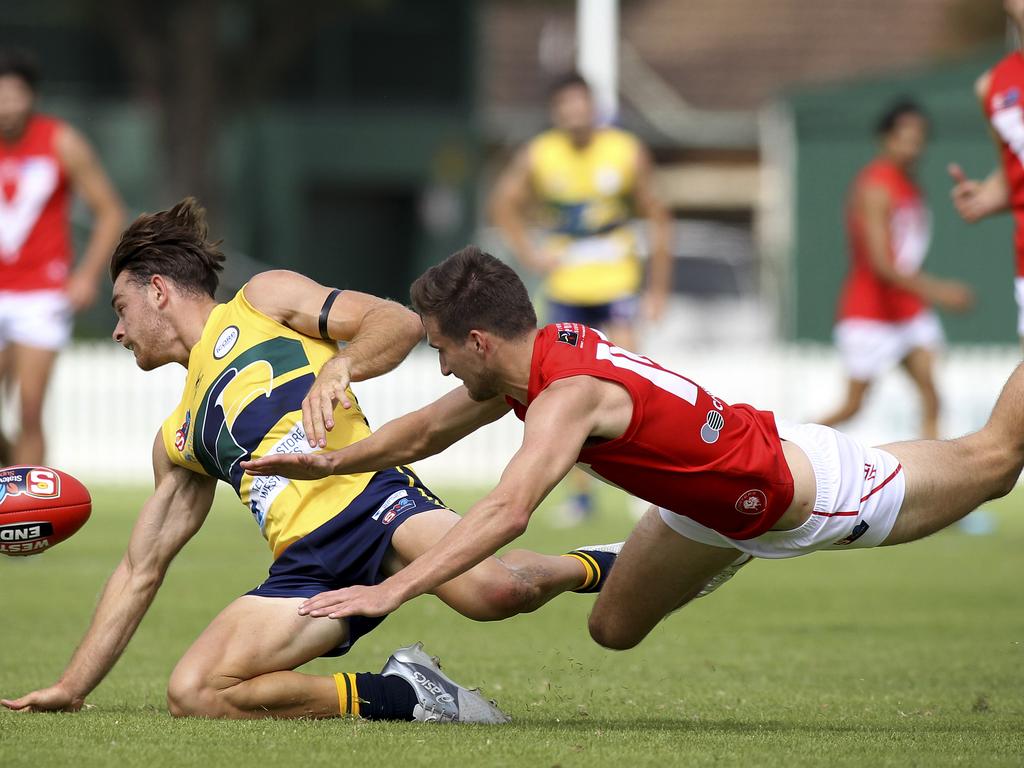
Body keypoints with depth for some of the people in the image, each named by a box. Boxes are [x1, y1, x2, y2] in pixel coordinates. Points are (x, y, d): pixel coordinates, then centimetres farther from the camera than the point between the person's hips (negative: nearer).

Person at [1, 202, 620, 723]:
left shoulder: (263, 301, 16)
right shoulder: (178, 441, 32)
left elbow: (401, 323, 5)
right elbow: (141, 570, 34)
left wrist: (338, 368, -15)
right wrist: (72, 688, 30)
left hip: (371, 496, -6)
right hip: (307, 567, 6)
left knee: (493, 590, -37)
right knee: (192, 693, -21)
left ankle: (588, 569, -1)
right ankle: (398, 696, -11)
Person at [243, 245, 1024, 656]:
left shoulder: (567, 394, -37)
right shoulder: (541, 353, -10)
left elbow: (508, 511, -50)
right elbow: (425, 430, 6)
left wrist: (392, 590, -55)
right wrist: (333, 460, -5)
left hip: (801, 488, -8)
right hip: (714, 505, 8)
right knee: (615, 629, 14)